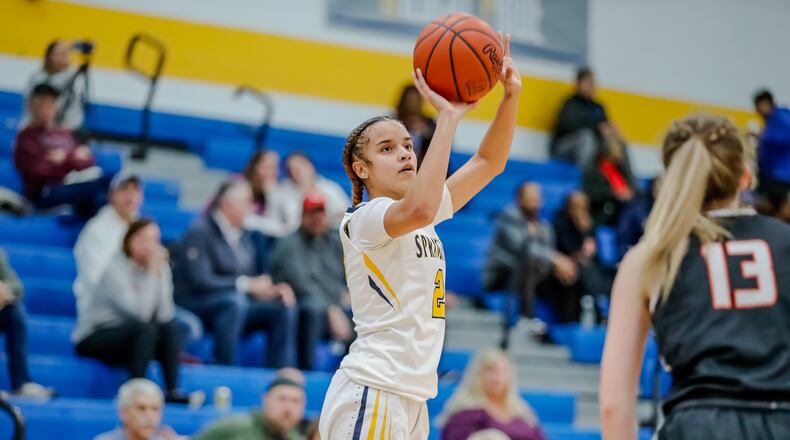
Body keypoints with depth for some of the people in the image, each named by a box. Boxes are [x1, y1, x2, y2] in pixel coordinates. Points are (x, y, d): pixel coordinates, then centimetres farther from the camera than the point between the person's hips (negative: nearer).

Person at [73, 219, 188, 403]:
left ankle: (172, 391, -21)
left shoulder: (159, 266, -1)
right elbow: (140, 313, -30)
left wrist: (160, 271, -18)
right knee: (145, 329, -30)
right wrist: (151, 273, -26)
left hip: (127, 336, 6)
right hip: (93, 339, -6)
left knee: (169, 328, -17)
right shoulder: (116, 268, -18)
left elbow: (165, 315, -14)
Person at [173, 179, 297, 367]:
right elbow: (200, 280, -18)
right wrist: (247, 285, -19)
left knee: (284, 307, -13)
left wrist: (274, 288, -7)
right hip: (197, 305, -7)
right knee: (235, 301, -36)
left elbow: (257, 279, 16)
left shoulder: (243, 235, 14)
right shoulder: (200, 232, -8)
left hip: (238, 302, 7)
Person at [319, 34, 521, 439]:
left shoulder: (424, 218, 15)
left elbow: (489, 162, 17)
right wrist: (448, 117, -25)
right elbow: (419, 208, -30)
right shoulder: (361, 220, -8)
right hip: (370, 394, -8)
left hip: (411, 398, 8)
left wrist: (510, 95, 1)